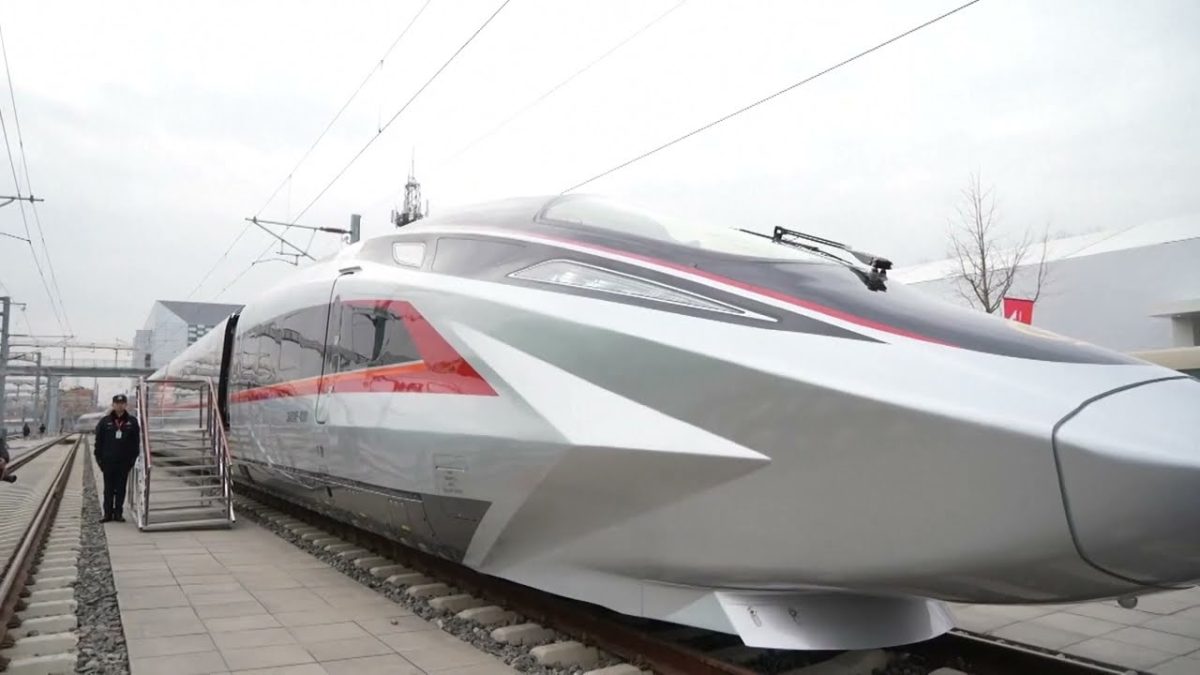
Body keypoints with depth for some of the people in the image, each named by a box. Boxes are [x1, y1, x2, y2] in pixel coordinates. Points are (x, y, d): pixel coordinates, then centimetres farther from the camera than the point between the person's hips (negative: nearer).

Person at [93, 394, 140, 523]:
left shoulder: (132, 421, 2)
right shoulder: (105, 421, 1)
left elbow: (135, 442, 4)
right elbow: (98, 441, 4)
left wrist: (133, 458, -1)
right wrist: (99, 459, -1)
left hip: (124, 462, 0)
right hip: (108, 461, 0)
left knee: (121, 489, 6)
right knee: (108, 489, 7)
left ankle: (118, 513, 13)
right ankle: (108, 513, 13)